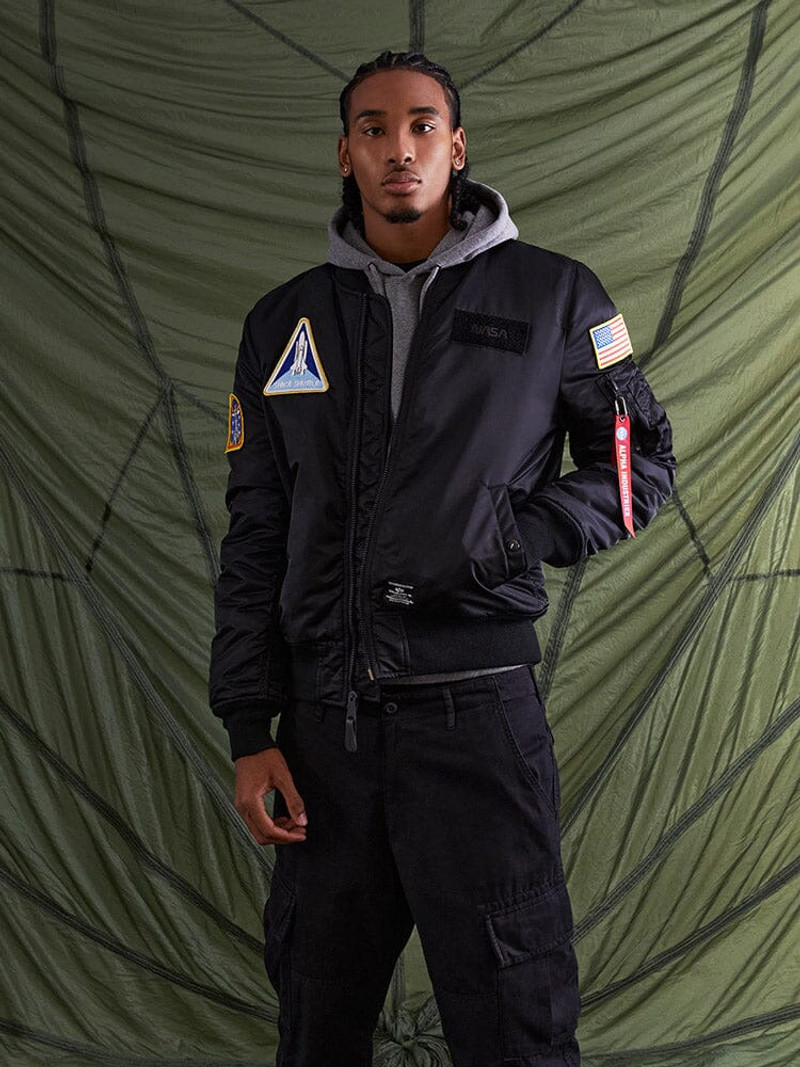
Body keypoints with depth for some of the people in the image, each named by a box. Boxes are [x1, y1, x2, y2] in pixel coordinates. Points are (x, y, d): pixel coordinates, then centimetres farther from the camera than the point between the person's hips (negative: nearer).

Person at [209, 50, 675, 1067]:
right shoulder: (285, 322, 11)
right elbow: (256, 533, 11)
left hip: (478, 712, -3)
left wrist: (504, 539, -10)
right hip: (326, 718, 3)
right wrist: (249, 730, 5)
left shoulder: (552, 296, 3)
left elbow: (640, 462, 8)